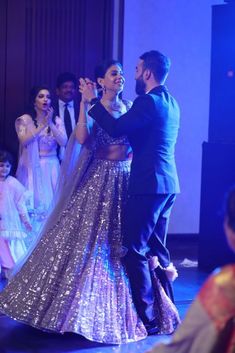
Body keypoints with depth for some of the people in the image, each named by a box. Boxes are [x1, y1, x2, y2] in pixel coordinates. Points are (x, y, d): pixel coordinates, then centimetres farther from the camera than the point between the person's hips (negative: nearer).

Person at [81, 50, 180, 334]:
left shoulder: (148, 101, -13)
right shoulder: (171, 103, 17)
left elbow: (116, 129, -19)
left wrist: (93, 101, -9)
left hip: (148, 185, -10)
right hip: (168, 184, 10)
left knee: (134, 251, -5)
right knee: (156, 249, 17)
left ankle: (147, 319, -3)